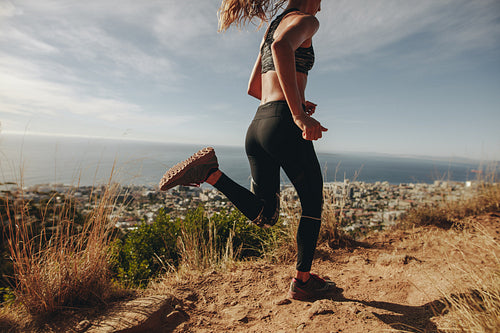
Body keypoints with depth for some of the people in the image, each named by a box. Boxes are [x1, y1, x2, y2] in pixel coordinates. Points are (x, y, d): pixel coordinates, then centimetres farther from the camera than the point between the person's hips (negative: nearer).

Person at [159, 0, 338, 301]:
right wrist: (298, 114, -26)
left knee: (265, 216, 12)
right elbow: (282, 47, -22)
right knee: (313, 203, 13)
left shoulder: (271, 29, 29)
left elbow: (253, 88, 29)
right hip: (283, 126, -7)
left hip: (257, 126, 8)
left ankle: (210, 172, -7)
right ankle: (303, 281, 22)